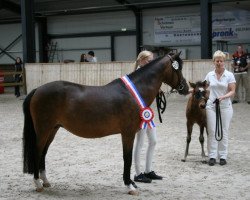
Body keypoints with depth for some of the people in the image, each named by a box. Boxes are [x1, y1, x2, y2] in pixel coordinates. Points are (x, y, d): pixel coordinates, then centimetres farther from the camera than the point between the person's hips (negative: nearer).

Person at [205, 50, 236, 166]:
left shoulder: (229, 75, -3)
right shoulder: (210, 75, 4)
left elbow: (232, 91, -9)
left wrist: (223, 97, -24)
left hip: (225, 106, -2)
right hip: (211, 106, 2)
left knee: (224, 131, 4)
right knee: (212, 131, 1)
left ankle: (223, 156, 13)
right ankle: (212, 156, 8)